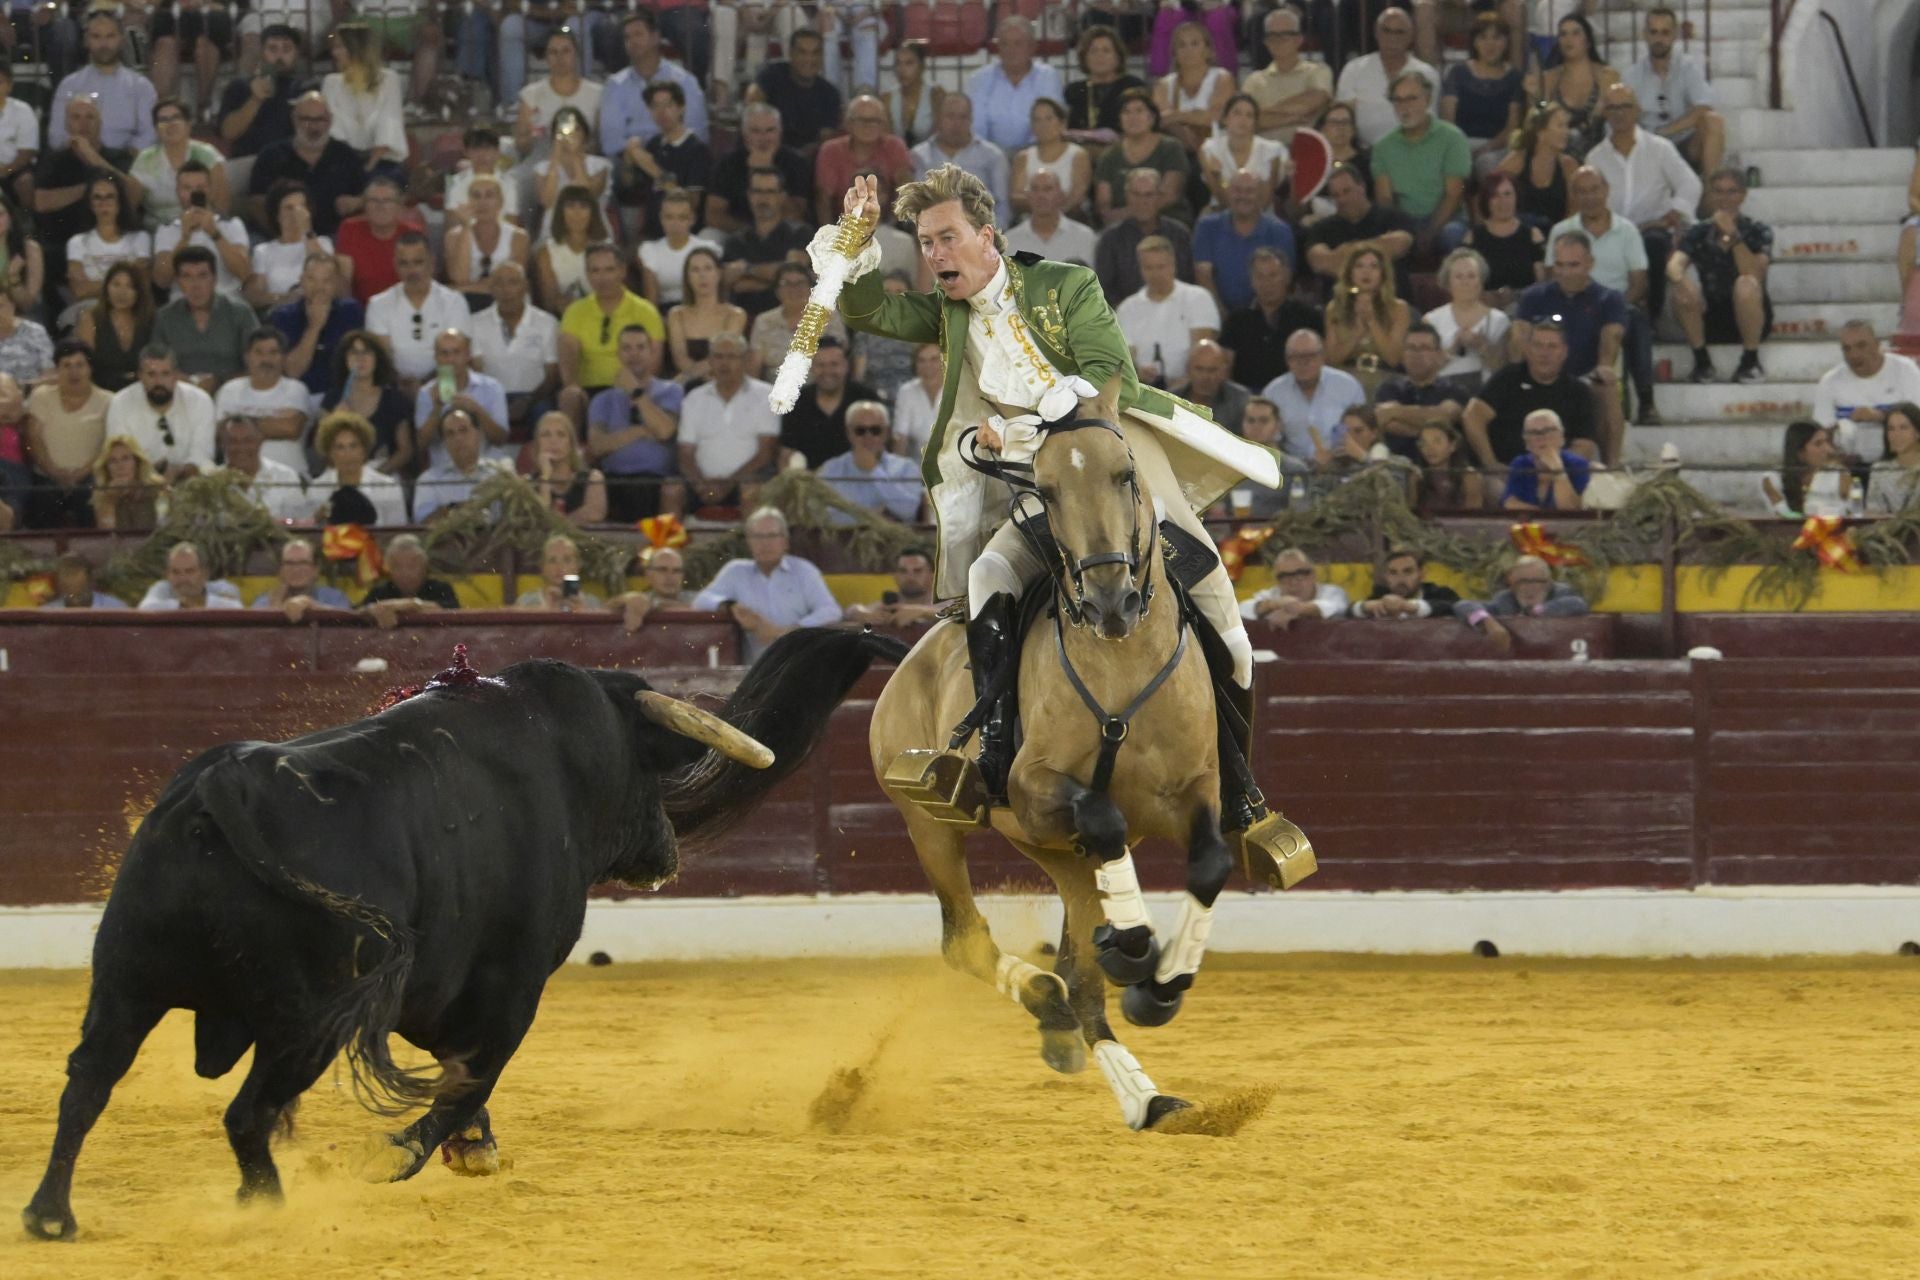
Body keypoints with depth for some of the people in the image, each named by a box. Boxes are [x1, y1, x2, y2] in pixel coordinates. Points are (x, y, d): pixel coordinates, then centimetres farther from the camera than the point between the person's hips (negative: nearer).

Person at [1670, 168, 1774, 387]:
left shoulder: (1758, 232, -4)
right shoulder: (1698, 233, 2)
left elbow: (1755, 274, -21)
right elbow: (1675, 264, -18)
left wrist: (1733, 236, -30)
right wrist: (1678, 281, -42)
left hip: (1749, 319, -2)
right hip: (1711, 320, 2)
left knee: (1746, 285, -34)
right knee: (1683, 290, -27)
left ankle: (1751, 362, -20)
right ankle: (1702, 362, -15)